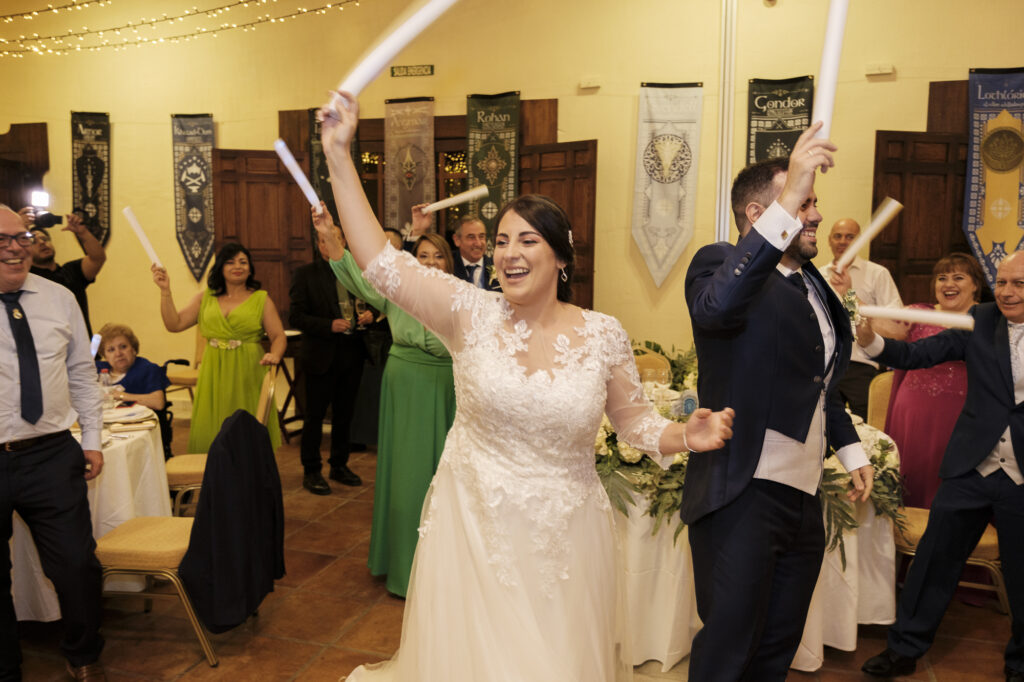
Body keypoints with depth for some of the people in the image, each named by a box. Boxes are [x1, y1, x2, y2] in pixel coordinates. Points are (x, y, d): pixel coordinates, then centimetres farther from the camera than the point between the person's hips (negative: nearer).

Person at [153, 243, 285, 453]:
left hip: (248, 375, -2)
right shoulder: (205, 298, 11)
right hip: (213, 375, 2)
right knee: (211, 433, 4)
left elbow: (279, 336, -1)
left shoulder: (261, 299, 5)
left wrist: (275, 355, -22)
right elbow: (174, 324, 7)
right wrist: (165, 290, -1)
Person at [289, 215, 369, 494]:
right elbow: (296, 317, -9)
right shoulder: (305, 274, -4)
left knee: (344, 413, 14)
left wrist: (369, 315, -4)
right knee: (315, 415, 4)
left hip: (352, 355, 4)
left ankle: (339, 465, 28)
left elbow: (370, 303, 19)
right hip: (321, 356, -4)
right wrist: (330, 325, -21)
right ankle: (311, 471, 17)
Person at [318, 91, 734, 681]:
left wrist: (687, 435, -16)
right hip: (473, 527, 0)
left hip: (564, 537, 1)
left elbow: (634, 420, 4)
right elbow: (379, 260, -14)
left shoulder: (605, 335, -6)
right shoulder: (471, 313, -9)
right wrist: (340, 156, -17)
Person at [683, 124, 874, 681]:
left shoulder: (813, 285, 15)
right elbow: (716, 305, -38)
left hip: (803, 501, 8)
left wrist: (849, 448, 21)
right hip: (741, 496, -8)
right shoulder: (721, 263, -12)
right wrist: (788, 203, -41)